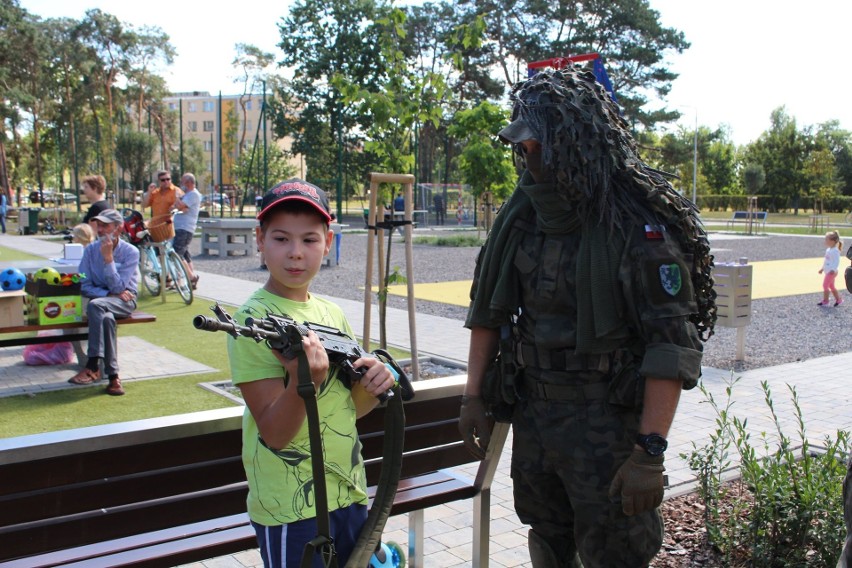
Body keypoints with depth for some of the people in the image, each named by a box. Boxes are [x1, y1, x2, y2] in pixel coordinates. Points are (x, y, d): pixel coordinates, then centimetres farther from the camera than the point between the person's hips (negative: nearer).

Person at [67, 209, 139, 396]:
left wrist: (108, 257, -19)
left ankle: (93, 367, -37)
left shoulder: (131, 252, -6)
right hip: (100, 299, 2)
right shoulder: (90, 250, 3)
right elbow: (84, 286, 0)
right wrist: (108, 293, -15)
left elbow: (118, 287, -14)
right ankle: (113, 376, -34)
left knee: (96, 305, -35)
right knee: (106, 318, -35)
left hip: (124, 300, -2)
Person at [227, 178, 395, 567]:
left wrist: (373, 385, -9)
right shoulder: (253, 320, -15)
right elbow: (273, 433, -18)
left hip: (349, 495, 6)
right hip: (291, 509, -6)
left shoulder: (332, 314, 4)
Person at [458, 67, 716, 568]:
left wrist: (650, 452, -22)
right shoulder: (522, 216, 3)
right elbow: (489, 310, 11)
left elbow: (673, 344, -20)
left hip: (608, 423, -6)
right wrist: (474, 396, 9)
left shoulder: (641, 223, -17)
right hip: (532, 413, 6)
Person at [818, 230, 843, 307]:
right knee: (831, 286, 16)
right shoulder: (828, 250, 11)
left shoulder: (835, 251, -19)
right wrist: (822, 268, 26)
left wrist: (833, 270, -34)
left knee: (825, 285, -7)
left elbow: (837, 261, -24)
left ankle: (825, 301, 0)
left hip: (831, 272, -10)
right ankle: (838, 299, 25)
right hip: (827, 271, 10)